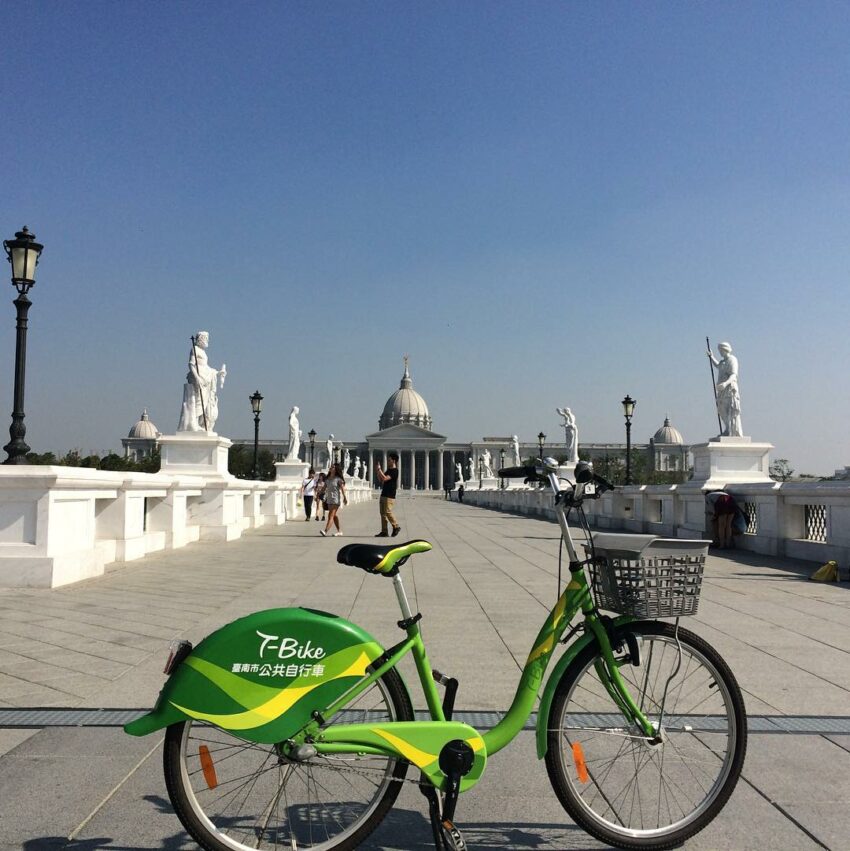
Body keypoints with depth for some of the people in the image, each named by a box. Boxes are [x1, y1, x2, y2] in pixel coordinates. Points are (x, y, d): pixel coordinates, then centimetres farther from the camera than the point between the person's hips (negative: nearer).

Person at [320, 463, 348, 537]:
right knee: (334, 515, 13)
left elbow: (342, 488, -10)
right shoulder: (327, 479, 11)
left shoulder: (338, 479, -8)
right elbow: (324, 487, 12)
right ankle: (339, 531, 24)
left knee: (331, 515, -14)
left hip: (336, 499, -7)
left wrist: (345, 498, -14)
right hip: (329, 499, 7)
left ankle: (325, 531, -25)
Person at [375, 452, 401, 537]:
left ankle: (396, 527, 5)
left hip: (389, 496, -9)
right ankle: (384, 531, 7)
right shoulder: (388, 470, 18)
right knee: (383, 513, 5)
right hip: (384, 494, 9)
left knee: (387, 512, -11)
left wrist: (379, 469, -17)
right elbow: (381, 480, 21)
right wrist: (377, 471, 11)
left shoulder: (394, 471, -11)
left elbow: (385, 478, -22)